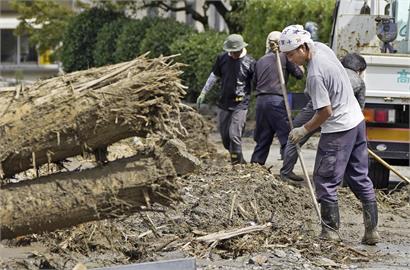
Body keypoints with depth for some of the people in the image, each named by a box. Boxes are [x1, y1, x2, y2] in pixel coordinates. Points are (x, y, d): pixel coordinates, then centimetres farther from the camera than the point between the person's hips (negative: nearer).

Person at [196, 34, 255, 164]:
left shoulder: (250, 62, -10)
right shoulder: (222, 58, 1)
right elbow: (213, 76, 14)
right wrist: (203, 93, 15)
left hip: (240, 105, -5)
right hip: (224, 103, 5)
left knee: (234, 135, -15)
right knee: (225, 136, 11)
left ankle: (237, 164, -5)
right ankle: (240, 161, 29)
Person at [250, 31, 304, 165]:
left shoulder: (260, 61, 17)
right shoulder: (284, 56, 1)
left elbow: (254, 82, 22)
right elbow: (299, 74, 4)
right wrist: (300, 67, 24)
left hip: (260, 100, 6)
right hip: (276, 100, -6)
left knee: (263, 138, 14)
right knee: (287, 137, -4)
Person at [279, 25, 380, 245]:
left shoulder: (315, 75, -25)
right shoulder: (321, 47, 2)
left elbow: (325, 111, -20)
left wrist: (304, 130, -9)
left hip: (338, 130, -10)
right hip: (357, 121, 10)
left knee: (325, 181, 0)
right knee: (360, 179, 13)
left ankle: (330, 232, 4)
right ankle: (371, 230, 16)